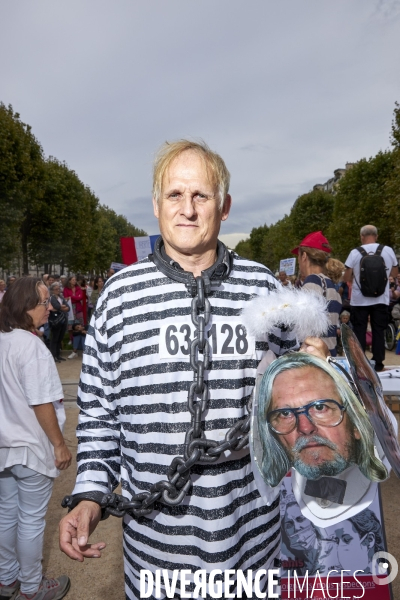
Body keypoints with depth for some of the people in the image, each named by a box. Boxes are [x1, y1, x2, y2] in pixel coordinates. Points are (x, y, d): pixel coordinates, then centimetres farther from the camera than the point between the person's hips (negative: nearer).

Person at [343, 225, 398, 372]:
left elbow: (346, 278, -5)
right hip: (381, 299, 2)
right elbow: (394, 273, 13)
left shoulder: (355, 252, -8)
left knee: (359, 331, 8)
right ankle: (378, 363, 12)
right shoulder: (388, 251, 0)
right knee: (378, 331, 9)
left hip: (359, 300, -1)